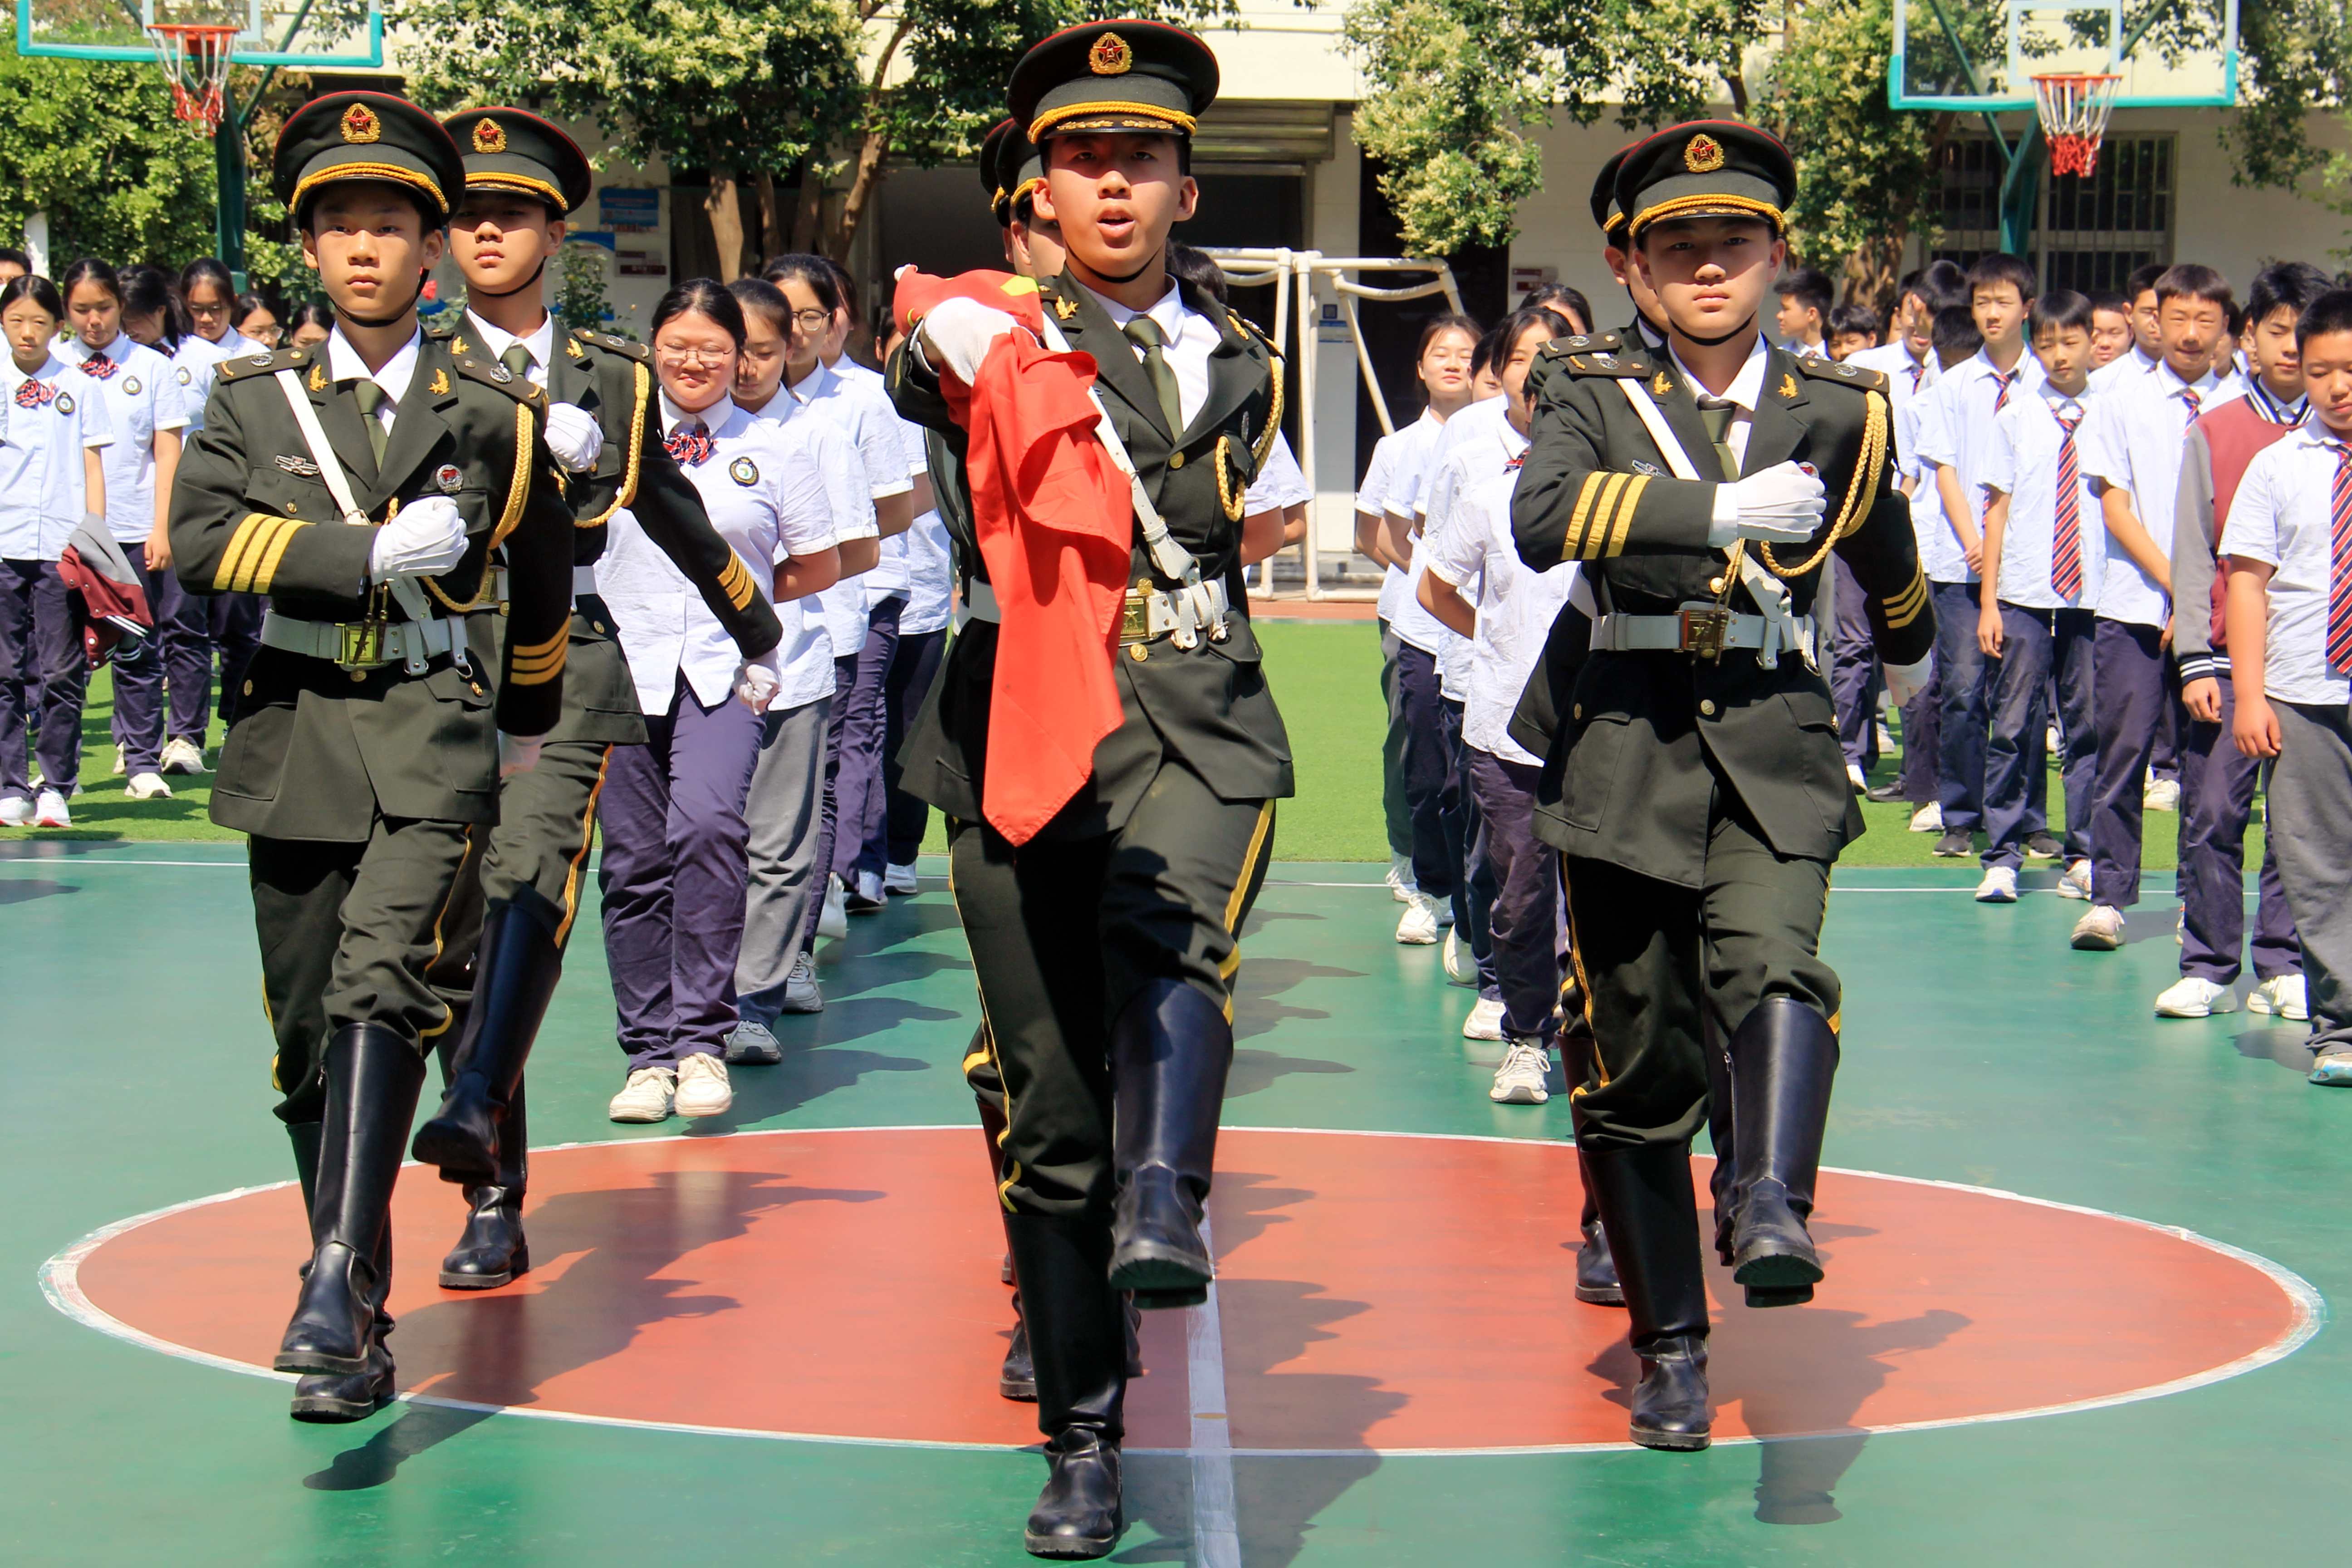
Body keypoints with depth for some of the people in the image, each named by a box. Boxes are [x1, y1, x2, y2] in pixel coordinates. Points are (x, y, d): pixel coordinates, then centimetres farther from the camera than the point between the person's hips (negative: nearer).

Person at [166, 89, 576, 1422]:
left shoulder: (494, 413, 5)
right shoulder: (255, 400, 8)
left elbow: (540, 584, 19)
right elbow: (196, 543, -7)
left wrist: (530, 723, 29)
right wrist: (372, 554, -14)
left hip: (436, 729, -3)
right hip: (295, 744, 3)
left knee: (382, 986, -24)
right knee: (307, 1036, 7)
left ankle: (338, 1292, -32)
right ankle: (361, 1324, 18)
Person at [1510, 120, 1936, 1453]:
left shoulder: (1840, 409, 8)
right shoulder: (1593, 392, 4)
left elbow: (1887, 562, 28)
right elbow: (1543, 521, -17)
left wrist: (1913, 655, 42)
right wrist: (1722, 510, -24)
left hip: (1777, 743, 0)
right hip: (1630, 747, 0)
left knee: (1770, 958, -30)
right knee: (1645, 1059, 4)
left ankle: (1772, 1210, -48)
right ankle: (1671, 1348, 16)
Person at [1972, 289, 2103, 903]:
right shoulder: (2016, 419, 6)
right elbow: (1997, 511, 7)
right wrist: (1989, 602, 2)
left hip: (2094, 597, 0)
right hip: (2024, 597, 0)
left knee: (2089, 725, 5)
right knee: (2015, 725, -1)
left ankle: (2083, 857, 14)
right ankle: (2002, 858, 4)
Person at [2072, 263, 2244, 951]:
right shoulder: (2122, 403, 6)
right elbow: (2116, 507, 1)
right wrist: (2176, 584, -8)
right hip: (2136, 607, 0)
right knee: (2124, 749, -2)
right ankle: (2108, 899, 4)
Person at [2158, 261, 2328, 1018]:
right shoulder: (2212, 432, 7)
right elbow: (2193, 554, 5)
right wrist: (2195, 659, -3)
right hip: (2229, 656, 0)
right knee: (2213, 813, -2)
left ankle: (2283, 968, 9)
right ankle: (2208, 969, 6)